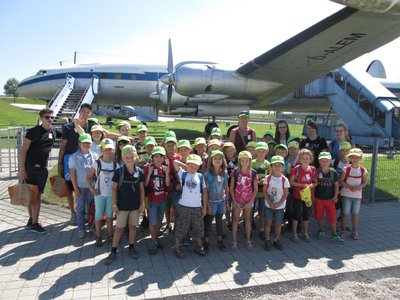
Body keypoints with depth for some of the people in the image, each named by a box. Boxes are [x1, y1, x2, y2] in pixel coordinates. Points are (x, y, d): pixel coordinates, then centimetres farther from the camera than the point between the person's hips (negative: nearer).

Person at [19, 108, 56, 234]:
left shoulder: (52, 133, 5)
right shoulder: (33, 131, -11)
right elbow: (23, 151, -11)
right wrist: (21, 169, -16)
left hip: (42, 168, 4)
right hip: (29, 167, -4)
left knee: (37, 195, 6)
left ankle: (34, 222, 13)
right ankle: (32, 220, 20)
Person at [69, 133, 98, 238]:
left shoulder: (95, 156, 2)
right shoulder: (74, 157, -2)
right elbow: (72, 174, -2)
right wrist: (76, 188, -5)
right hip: (80, 187, -1)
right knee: (80, 209, 6)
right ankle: (80, 229, 15)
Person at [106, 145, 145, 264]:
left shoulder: (139, 172, -6)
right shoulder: (118, 172, -12)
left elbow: (141, 188, 3)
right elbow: (114, 188, -6)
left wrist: (142, 203, 2)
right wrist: (114, 204, -7)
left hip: (135, 205, 2)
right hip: (122, 205, -2)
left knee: (133, 226, 14)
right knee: (119, 228, 5)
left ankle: (131, 248, 29)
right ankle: (113, 251, 17)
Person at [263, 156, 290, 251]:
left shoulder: (284, 180, -7)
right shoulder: (268, 178, -6)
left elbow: (285, 194, -5)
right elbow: (264, 191, -5)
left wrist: (279, 204, -15)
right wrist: (270, 203, -13)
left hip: (280, 206, 0)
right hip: (268, 205, 0)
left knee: (278, 223, 8)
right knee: (268, 222, 4)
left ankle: (277, 240, 25)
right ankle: (267, 240, 16)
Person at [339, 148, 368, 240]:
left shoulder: (363, 170, -1)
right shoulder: (346, 169, -9)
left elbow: (364, 182, 6)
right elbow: (341, 181, -8)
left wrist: (359, 186, -15)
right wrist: (350, 187, -21)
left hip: (358, 195, 2)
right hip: (346, 194, -2)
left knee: (355, 213, 10)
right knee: (345, 213, 4)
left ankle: (354, 231, 22)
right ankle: (343, 230, 18)